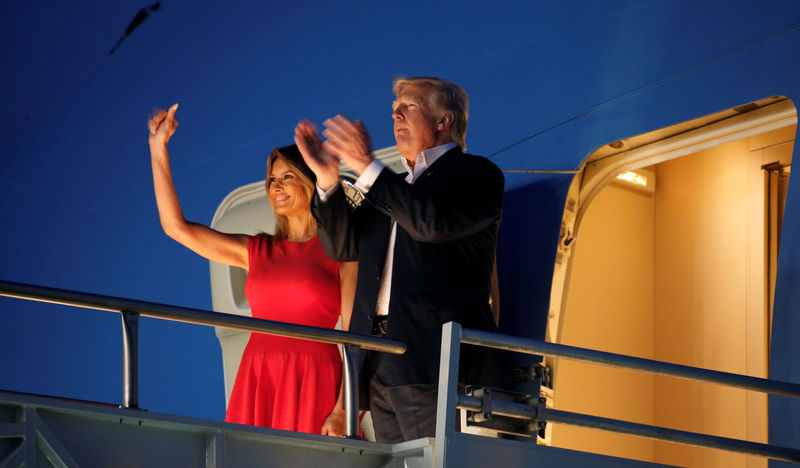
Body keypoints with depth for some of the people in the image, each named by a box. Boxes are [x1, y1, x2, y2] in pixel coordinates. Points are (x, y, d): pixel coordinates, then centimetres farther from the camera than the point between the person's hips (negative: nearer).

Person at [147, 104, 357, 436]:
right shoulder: (257, 251, 17)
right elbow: (176, 226, 14)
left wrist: (342, 411, -13)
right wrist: (158, 148, 15)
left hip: (313, 384, -4)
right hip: (255, 385, 4)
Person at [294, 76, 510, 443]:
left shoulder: (475, 174, 4)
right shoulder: (395, 187, 28)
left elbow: (432, 224, -14)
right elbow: (342, 245, 19)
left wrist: (368, 168, -13)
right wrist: (327, 179, 5)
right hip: (381, 364, 7)